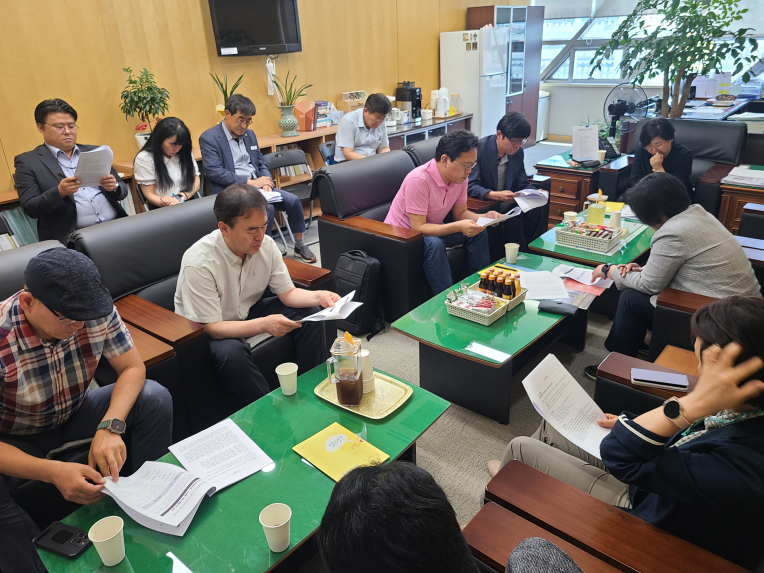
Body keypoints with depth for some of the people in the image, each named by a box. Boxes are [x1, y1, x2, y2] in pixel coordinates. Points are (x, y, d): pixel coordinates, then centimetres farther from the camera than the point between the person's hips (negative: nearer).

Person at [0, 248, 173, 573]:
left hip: (75, 415, 4)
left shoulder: (96, 313, -24)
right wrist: (54, 472, -43)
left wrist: (109, 427, -31)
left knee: (155, 399, -19)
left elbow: (133, 368, -14)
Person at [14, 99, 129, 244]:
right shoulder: (28, 161, 7)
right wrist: (59, 192, -17)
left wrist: (114, 187, -7)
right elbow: (30, 208, -1)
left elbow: (122, 190, 16)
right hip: (71, 237, -3)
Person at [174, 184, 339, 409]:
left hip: (249, 311, 6)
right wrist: (264, 325, -41)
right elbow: (211, 327, -29)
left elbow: (287, 293, -4)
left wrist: (319, 296, -24)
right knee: (231, 352, -37)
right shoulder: (199, 263, -31)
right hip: (205, 330, -5)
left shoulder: (265, 245, -15)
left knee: (310, 314, -10)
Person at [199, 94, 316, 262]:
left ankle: (300, 246, 7)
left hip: (255, 186, 7)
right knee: (266, 207, -31)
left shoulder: (249, 134, 14)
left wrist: (266, 182, -6)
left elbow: (261, 163, 18)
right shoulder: (209, 138, -8)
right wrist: (250, 182, -19)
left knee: (293, 200, -8)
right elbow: (214, 172, -17)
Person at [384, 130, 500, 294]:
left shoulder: (460, 176, -8)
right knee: (434, 244, -36)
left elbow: (460, 213, 3)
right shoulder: (419, 180, -32)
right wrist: (458, 227, -40)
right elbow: (418, 228, -32)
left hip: (432, 228, 8)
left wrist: (484, 217, -17)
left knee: (478, 233, -5)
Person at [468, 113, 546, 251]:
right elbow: (471, 186, -22)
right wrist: (496, 195, -38)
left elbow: (522, 184, 9)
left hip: (506, 202, 6)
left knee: (537, 208, -20)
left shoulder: (518, 152, 4)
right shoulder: (479, 149, -15)